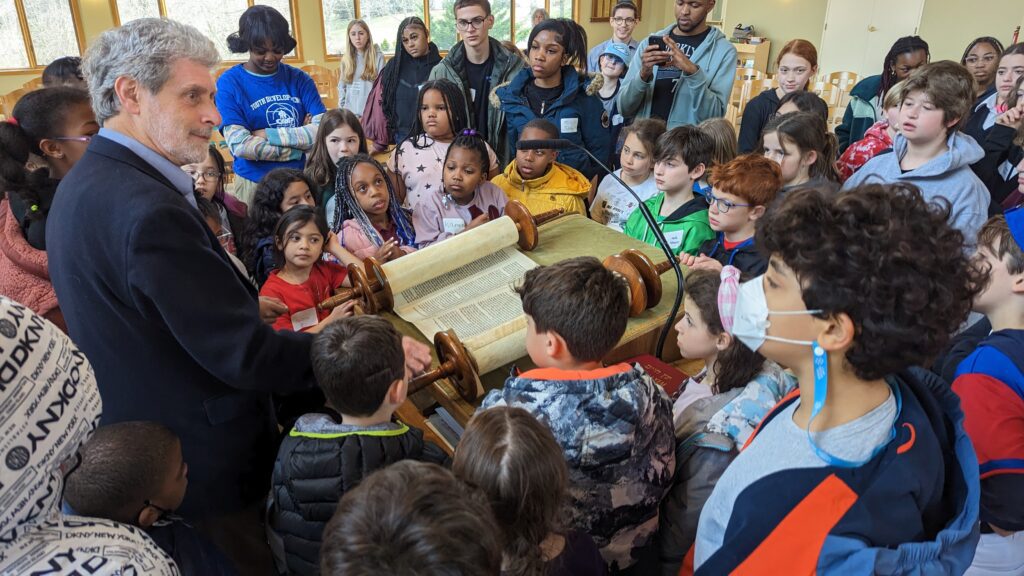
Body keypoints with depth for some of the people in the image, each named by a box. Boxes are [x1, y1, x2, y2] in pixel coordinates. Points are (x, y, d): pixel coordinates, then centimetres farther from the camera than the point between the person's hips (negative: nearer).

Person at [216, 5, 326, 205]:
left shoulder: (299, 79, 2)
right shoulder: (229, 83, -5)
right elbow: (240, 145, -16)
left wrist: (268, 134, -15)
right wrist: (300, 146, -15)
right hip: (254, 184, -2)